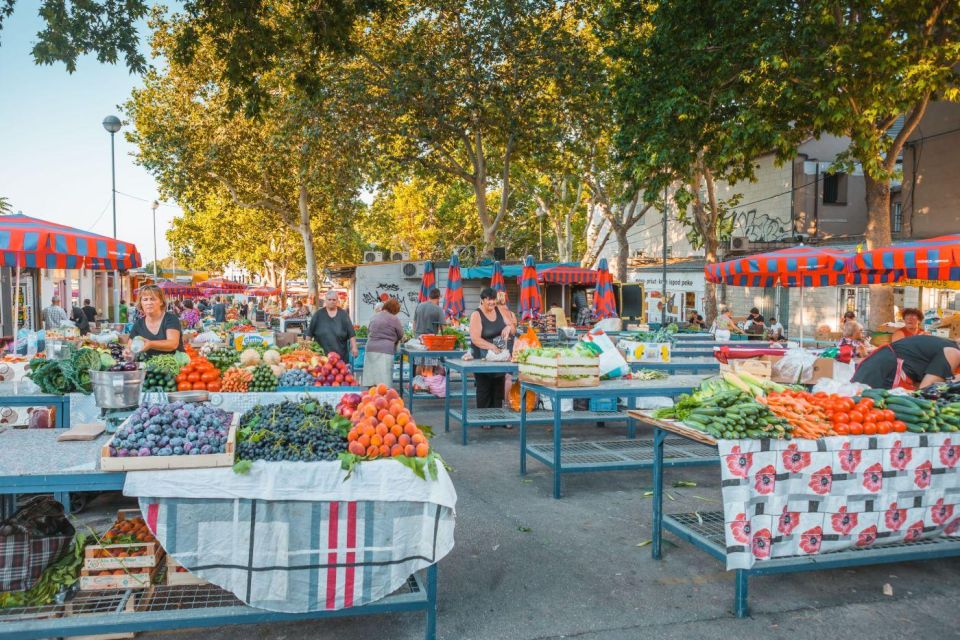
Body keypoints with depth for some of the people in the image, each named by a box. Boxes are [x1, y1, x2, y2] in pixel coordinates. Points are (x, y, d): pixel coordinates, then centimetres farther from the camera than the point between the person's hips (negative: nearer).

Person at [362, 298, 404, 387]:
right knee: (383, 381, -7)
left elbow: (368, 330, 25)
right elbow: (400, 336, 6)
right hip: (385, 350, -6)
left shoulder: (375, 316, 14)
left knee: (372, 380, 7)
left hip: (370, 348, 6)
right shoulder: (394, 319, -4)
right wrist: (394, 341, 25)